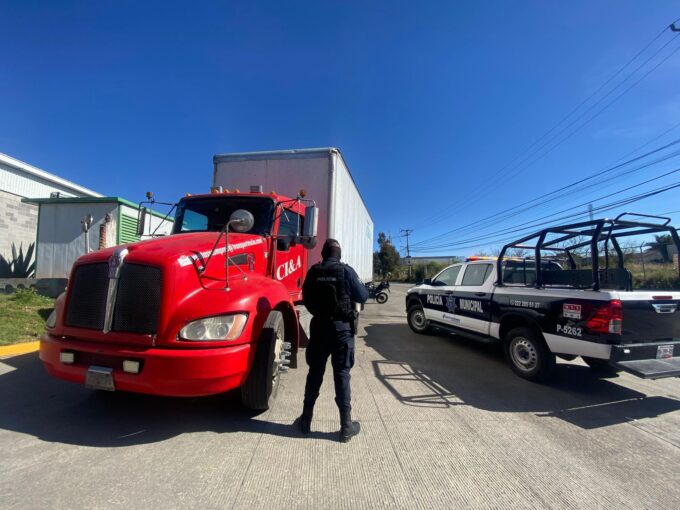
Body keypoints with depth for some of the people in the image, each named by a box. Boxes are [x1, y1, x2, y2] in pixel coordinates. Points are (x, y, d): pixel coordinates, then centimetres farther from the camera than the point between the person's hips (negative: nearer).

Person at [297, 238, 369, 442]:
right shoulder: (347, 271, -9)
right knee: (342, 374, 4)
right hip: (341, 327, -2)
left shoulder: (313, 272, 0)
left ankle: (306, 419, 25)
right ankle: (346, 426, 12)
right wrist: (361, 287, 18)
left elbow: (306, 298, 8)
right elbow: (362, 297, -3)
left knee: (315, 372, 14)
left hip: (319, 325, 3)